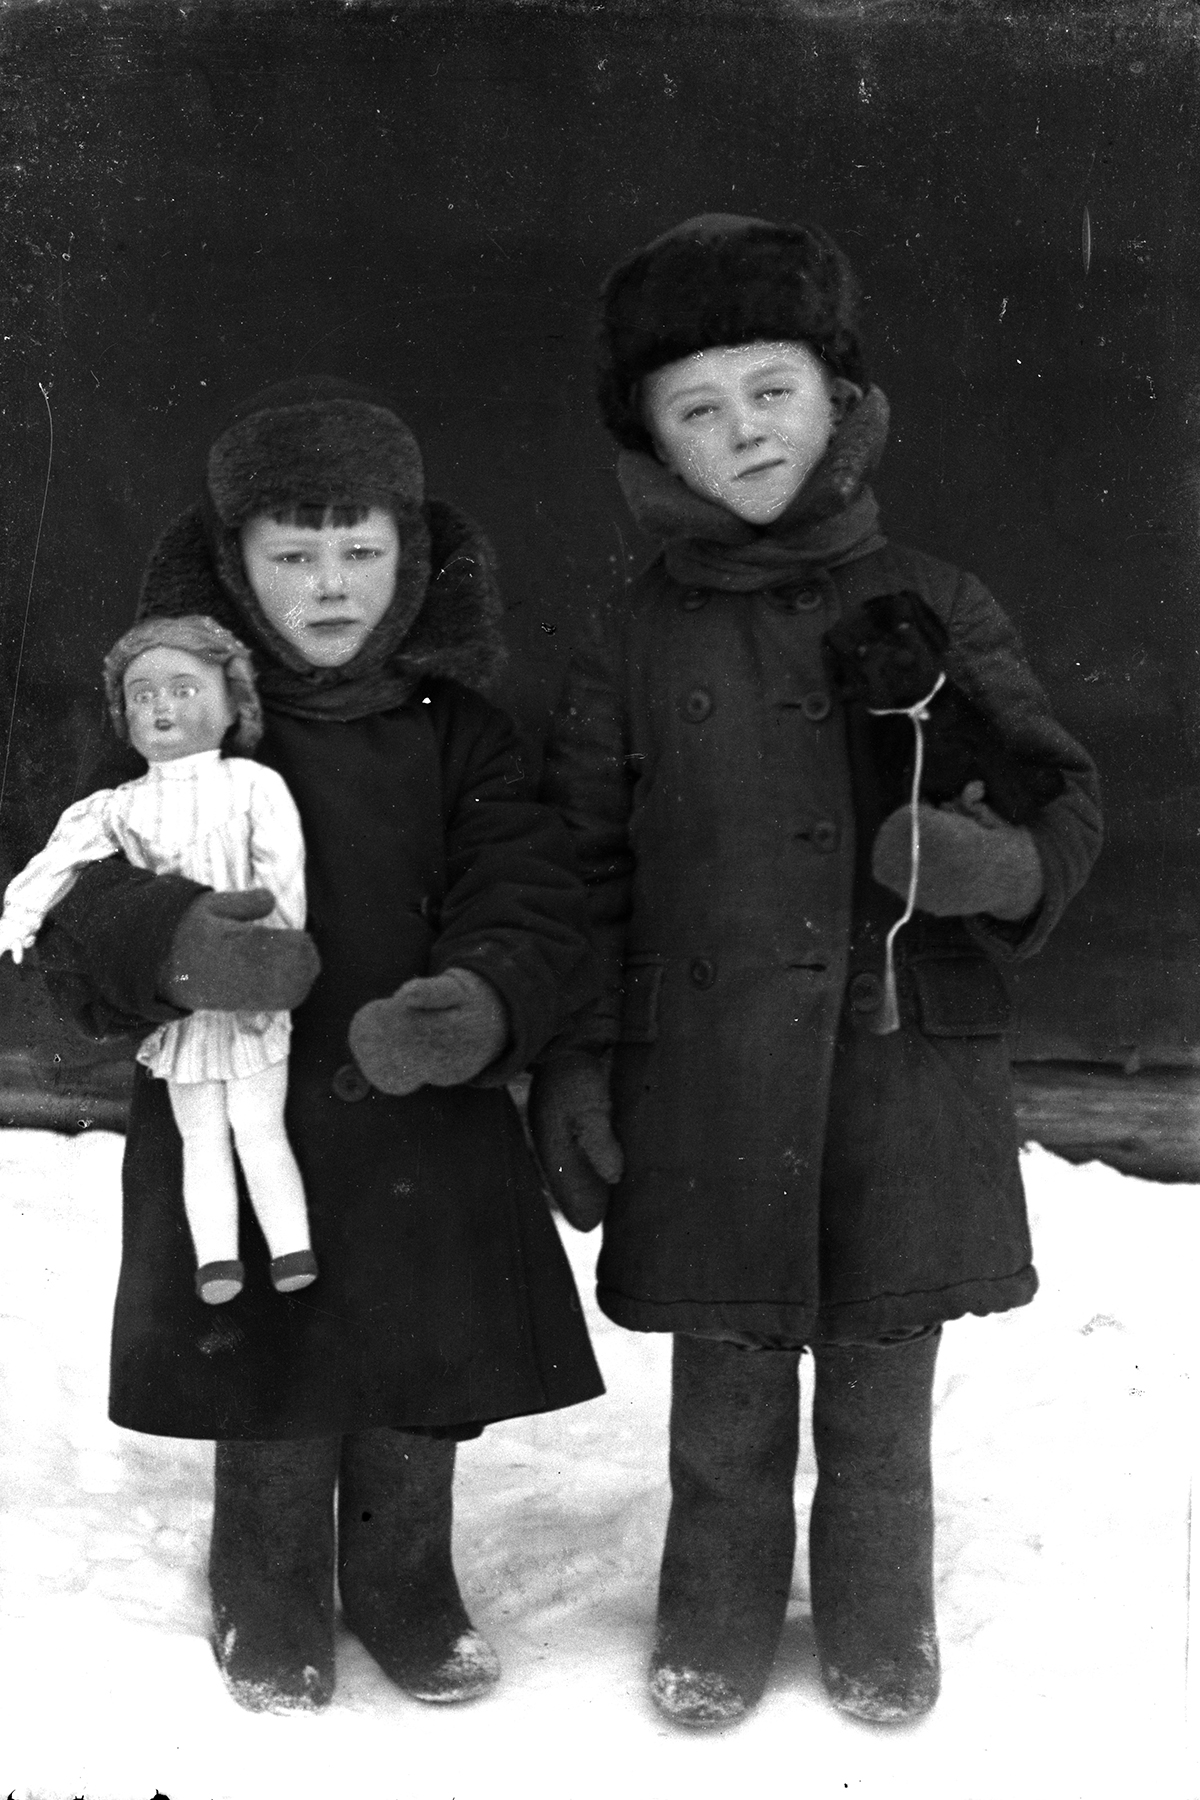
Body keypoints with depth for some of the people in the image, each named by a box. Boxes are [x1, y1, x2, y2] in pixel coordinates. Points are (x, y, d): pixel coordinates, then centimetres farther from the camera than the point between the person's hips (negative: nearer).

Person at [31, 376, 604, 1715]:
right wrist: (169, 942, -30)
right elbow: (77, 914, -6)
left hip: (426, 1131, 1)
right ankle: (270, 1605, 34)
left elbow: (533, 908, -7)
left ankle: (405, 1590, 37)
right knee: (268, 1406, 10)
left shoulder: (461, 735, 0)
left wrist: (486, 1002, -30)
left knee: (420, 1399, 13)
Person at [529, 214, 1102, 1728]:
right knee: (725, 1400, 11)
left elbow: (1060, 797, 5)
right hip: (706, 1084, 0)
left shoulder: (937, 612, 3)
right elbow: (581, 865, 6)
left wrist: (1003, 864, -18)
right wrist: (576, 1057, -1)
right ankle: (717, 1620, 32)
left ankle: (879, 1621, 33)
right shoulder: (635, 645, 3)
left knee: (880, 1399, 12)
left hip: (907, 1067, 0)